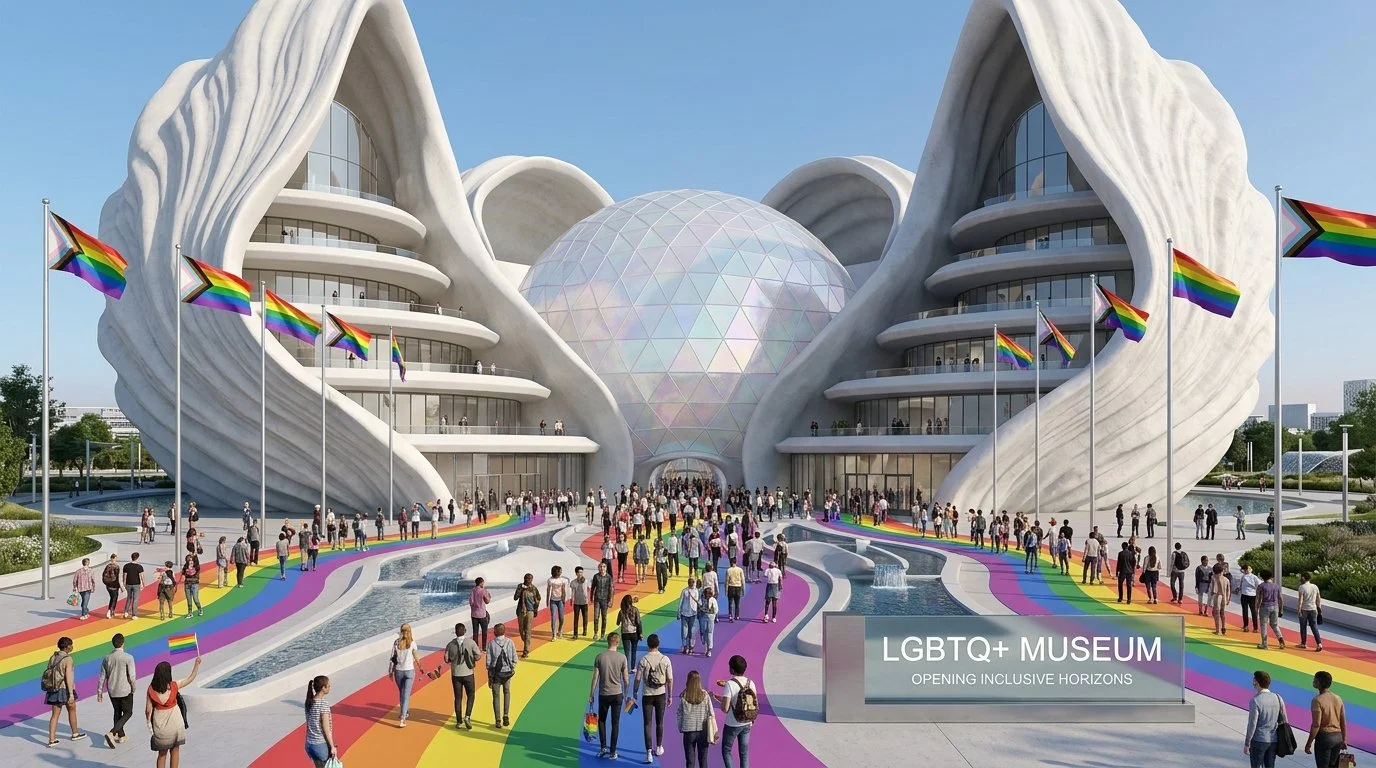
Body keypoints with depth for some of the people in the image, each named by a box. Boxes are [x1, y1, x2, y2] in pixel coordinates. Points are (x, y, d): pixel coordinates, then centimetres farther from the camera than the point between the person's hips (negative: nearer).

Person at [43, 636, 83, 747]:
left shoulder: (52, 657, 5)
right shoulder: (68, 659, -16)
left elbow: (49, 674, 11)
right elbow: (68, 677, -20)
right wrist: (71, 694, -19)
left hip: (53, 689, 5)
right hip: (65, 689, -5)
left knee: (55, 714, 8)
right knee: (72, 711, 15)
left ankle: (52, 739, 3)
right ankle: (75, 734, 29)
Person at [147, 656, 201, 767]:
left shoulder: (151, 689, -9)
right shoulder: (174, 686, -13)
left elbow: (148, 709, -7)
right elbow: (191, 679, 2)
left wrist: (149, 722, 8)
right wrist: (197, 664, 11)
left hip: (159, 724, 2)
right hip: (174, 722, -2)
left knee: (162, 753, 16)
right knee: (175, 750, 15)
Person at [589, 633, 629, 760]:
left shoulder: (600, 657, -7)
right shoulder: (622, 657, -6)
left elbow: (595, 678, -5)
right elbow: (625, 679, 0)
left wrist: (591, 695, 4)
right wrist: (625, 694, 15)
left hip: (603, 695, 0)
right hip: (617, 694, 0)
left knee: (601, 720, 19)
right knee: (615, 723, 8)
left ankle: (603, 747, 11)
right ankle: (613, 752, 11)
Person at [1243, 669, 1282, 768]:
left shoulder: (1255, 701, -18)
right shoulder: (1277, 698, -1)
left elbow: (1252, 724, -17)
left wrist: (1246, 744, -7)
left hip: (1258, 741, -5)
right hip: (1273, 741, 5)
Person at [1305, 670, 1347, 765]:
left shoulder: (1317, 700, -15)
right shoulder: (1338, 699, 6)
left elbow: (1316, 725, -18)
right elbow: (1343, 722, 11)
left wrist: (1309, 744, -12)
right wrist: (1344, 740, 22)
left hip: (1324, 737, -7)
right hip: (1338, 737, 7)